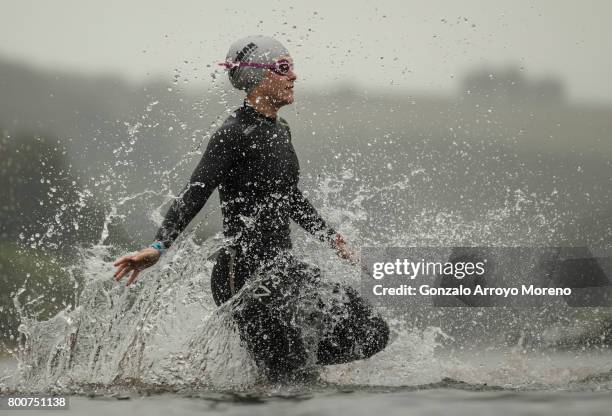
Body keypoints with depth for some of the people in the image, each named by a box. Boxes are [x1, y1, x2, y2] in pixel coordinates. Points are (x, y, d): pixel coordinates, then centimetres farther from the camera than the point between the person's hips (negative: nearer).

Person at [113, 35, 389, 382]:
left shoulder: (279, 130, 13)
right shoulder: (235, 134, -14)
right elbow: (194, 195, -22)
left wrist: (331, 237, 32)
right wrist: (159, 246, -34)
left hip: (284, 267, 8)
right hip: (245, 275, -8)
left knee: (372, 335, 2)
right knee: (286, 372, -8)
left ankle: (289, 351, 19)